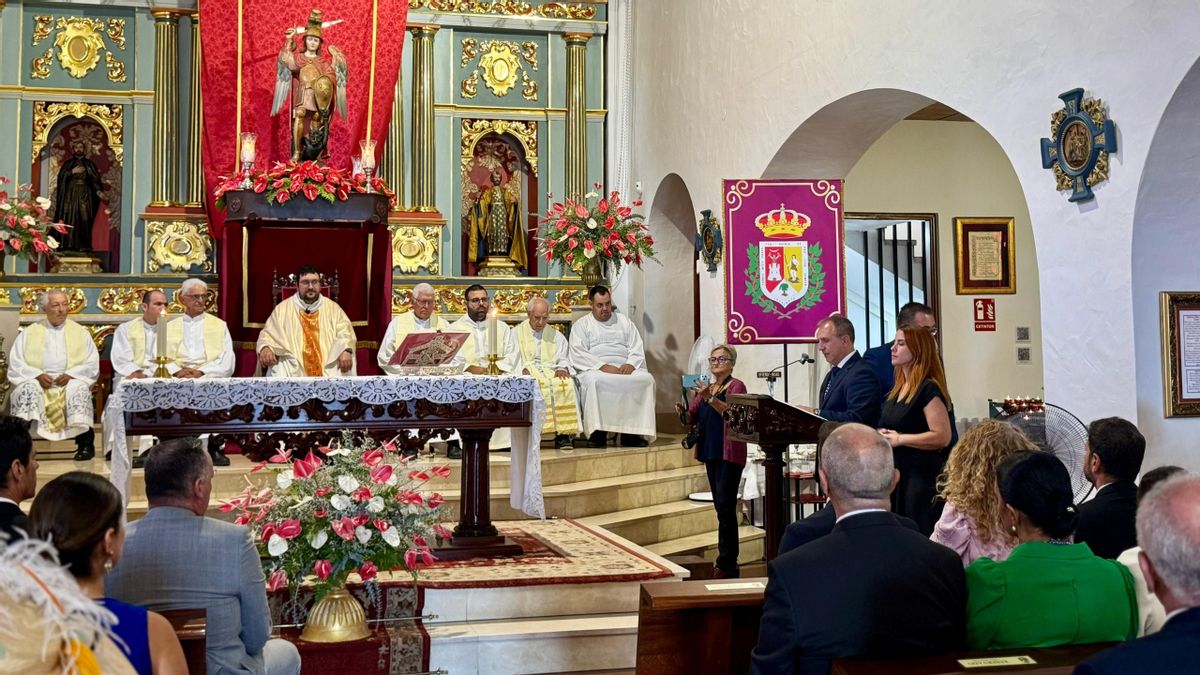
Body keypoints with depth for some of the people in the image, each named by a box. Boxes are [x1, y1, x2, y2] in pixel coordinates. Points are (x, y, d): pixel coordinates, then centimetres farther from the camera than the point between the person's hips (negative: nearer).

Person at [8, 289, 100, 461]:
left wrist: (70, 375, -12)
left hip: (71, 382, 0)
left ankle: (85, 443, -33)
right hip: (37, 381, 1)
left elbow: (92, 364, 6)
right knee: (28, 389, -33)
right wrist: (37, 375, -13)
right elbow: (15, 363, 6)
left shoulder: (80, 332, 15)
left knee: (80, 388, -34)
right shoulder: (29, 332, 14)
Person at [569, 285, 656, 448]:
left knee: (646, 379, -28)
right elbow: (578, 354, -2)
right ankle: (598, 432, -32)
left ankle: (632, 432, -27)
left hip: (625, 369, 3)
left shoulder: (624, 322, 23)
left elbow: (637, 349, 13)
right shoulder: (581, 324, 13)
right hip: (595, 370, -2)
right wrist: (603, 366, -16)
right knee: (593, 380, -38)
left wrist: (630, 364, -10)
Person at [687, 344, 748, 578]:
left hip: (729, 453, -7)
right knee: (721, 507, 10)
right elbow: (692, 417, 10)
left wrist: (710, 399, -33)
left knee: (725, 506, -10)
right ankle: (729, 561, 17)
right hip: (710, 452, 7)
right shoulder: (705, 388, 15)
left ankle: (727, 564, -8)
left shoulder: (736, 386, -4)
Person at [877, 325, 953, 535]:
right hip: (898, 472, 9)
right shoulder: (898, 389, 14)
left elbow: (942, 436, -21)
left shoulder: (928, 389, -13)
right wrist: (884, 436, 6)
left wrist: (900, 439, -16)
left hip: (922, 474, -9)